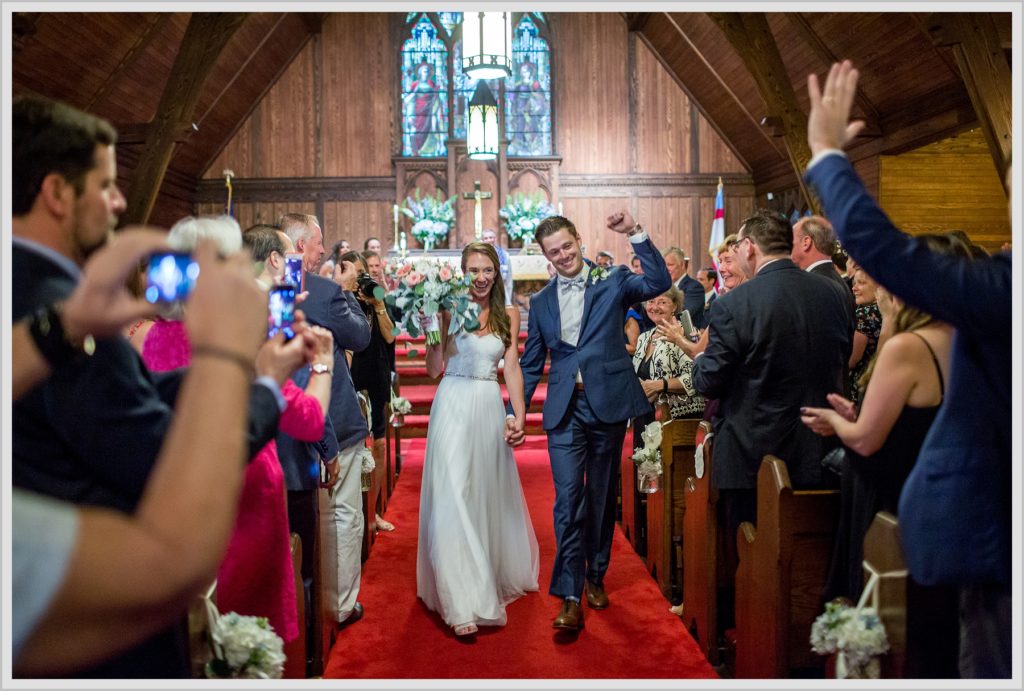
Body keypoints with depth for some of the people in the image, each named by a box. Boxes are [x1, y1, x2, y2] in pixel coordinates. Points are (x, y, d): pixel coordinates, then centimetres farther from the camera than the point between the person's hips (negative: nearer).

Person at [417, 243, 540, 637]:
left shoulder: (509, 316, 7)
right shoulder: (450, 310, -1)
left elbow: (512, 370, 6)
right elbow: (433, 369, -5)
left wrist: (520, 415, 0)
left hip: (490, 409, 3)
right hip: (453, 408, -3)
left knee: (491, 496, 15)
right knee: (452, 498, -7)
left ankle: (496, 573, 38)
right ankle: (463, 602, -3)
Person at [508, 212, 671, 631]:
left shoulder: (612, 283, 4)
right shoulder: (540, 302, 11)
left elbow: (659, 283, -14)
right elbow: (531, 365, 13)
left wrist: (635, 234, -18)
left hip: (608, 404, -1)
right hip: (565, 409, 1)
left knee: (602, 497, 11)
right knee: (569, 498, -6)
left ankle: (596, 575, 29)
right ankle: (570, 597, -2)